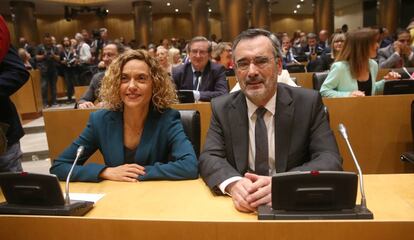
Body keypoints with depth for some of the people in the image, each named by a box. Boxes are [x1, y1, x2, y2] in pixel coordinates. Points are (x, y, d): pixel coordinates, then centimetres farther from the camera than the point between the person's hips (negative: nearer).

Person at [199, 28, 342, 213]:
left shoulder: (308, 102, -4)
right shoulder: (222, 108, 0)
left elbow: (330, 160, -11)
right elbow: (209, 158, -7)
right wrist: (234, 183, -29)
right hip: (242, 208, 1)